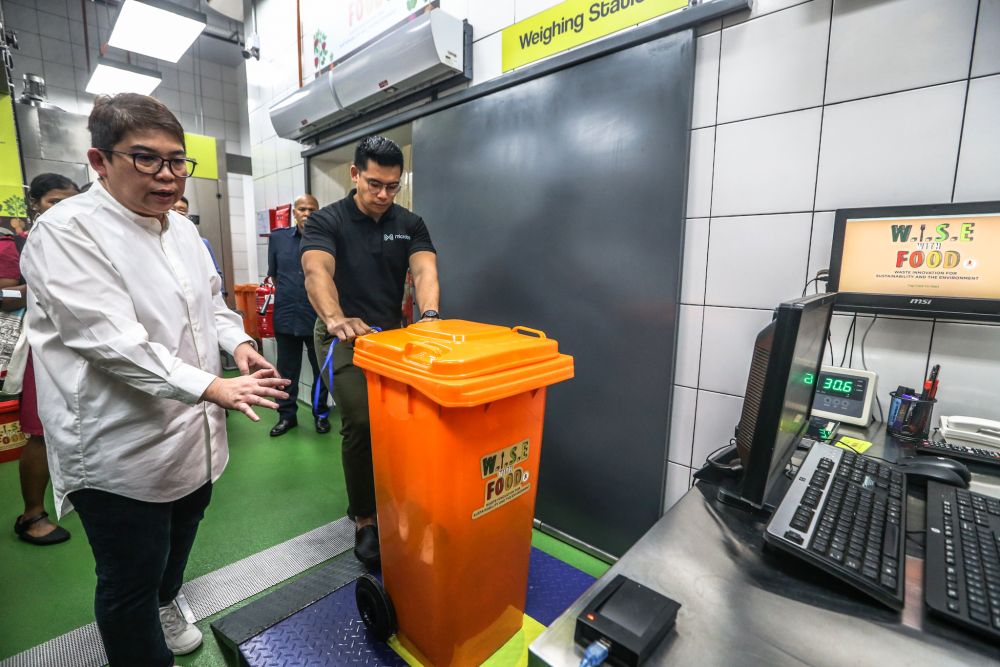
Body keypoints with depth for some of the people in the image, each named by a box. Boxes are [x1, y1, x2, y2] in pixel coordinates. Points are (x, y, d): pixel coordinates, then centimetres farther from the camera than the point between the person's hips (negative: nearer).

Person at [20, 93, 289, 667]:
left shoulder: (183, 229, 7)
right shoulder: (66, 232, -16)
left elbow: (211, 301, 16)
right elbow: (114, 341, -26)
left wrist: (238, 342, -3)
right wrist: (214, 387, -31)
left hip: (194, 432, 8)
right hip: (122, 448, -7)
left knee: (181, 531, 29)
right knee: (130, 582, 11)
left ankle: (165, 603, 57)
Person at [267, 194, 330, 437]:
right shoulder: (278, 237, 6)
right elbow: (273, 274, 17)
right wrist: (287, 295, 13)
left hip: (318, 317, -2)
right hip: (286, 316, 3)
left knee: (321, 368, 9)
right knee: (286, 370, 12)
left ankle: (320, 414, 27)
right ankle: (287, 415, 28)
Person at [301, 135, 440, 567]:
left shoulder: (410, 224, 1)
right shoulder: (326, 221, -8)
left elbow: (424, 269, -17)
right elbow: (317, 271, -26)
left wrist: (429, 315, -38)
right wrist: (335, 318, -47)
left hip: (393, 334, 4)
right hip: (344, 337, -3)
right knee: (361, 423, -14)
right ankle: (365, 521, 6)